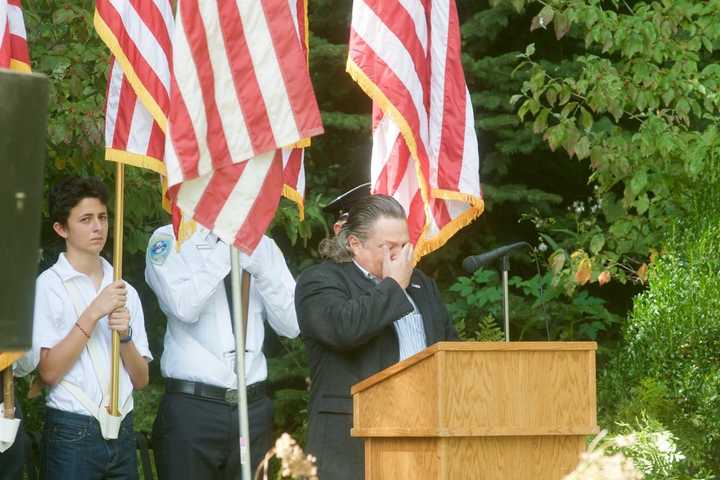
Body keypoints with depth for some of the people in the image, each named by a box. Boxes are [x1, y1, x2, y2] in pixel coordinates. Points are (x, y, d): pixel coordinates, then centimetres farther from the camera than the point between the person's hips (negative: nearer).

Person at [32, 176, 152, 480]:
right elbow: (48, 372, -12)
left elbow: (141, 380, 10)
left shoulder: (125, 291, 12)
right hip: (72, 432, -5)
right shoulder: (49, 286, -4)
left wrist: (125, 335, -8)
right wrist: (93, 314, -15)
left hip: (121, 431, 5)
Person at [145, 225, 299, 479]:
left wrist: (260, 267, -8)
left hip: (254, 409, 4)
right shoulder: (169, 240, 2)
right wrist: (226, 252, -14)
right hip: (191, 407, -4)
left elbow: (292, 325, 4)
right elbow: (184, 308, -15)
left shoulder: (262, 245, 13)